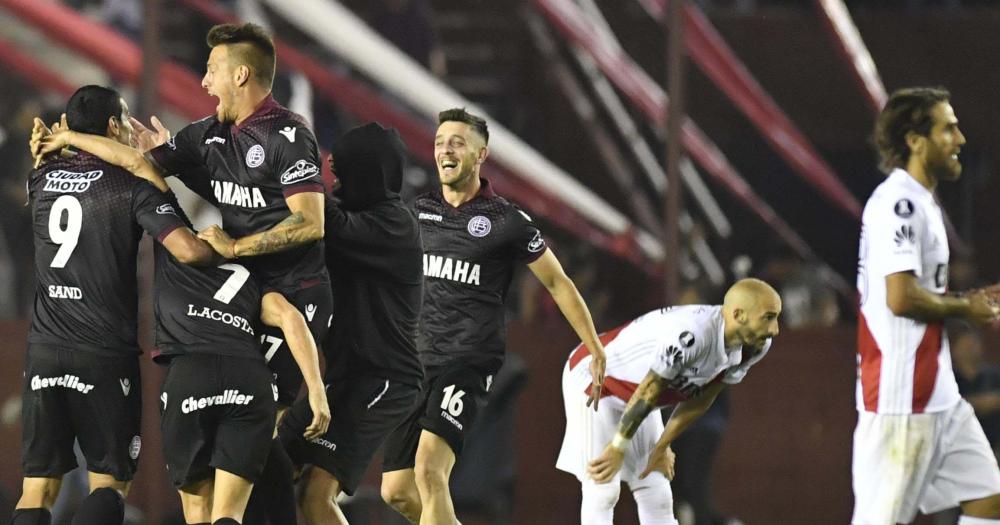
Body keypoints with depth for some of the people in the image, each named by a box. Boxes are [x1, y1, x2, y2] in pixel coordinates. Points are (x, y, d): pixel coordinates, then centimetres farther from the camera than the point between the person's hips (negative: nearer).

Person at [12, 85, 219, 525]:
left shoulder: (43, 179, 8)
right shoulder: (133, 189, -8)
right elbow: (188, 250, -19)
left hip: (45, 351, 4)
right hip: (105, 355, -4)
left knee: (38, 487, 4)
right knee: (108, 480, 4)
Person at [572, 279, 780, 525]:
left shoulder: (756, 346, -13)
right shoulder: (691, 335, -40)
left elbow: (701, 401, -2)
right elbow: (648, 393, -29)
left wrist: (662, 447, 2)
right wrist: (618, 448, -18)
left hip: (633, 398, 8)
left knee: (657, 496, 6)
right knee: (602, 490, -10)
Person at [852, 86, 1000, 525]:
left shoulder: (919, 202, 17)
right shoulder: (898, 203, -16)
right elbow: (901, 297, -24)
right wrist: (964, 308, -9)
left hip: (939, 397, 10)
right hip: (901, 399, -10)